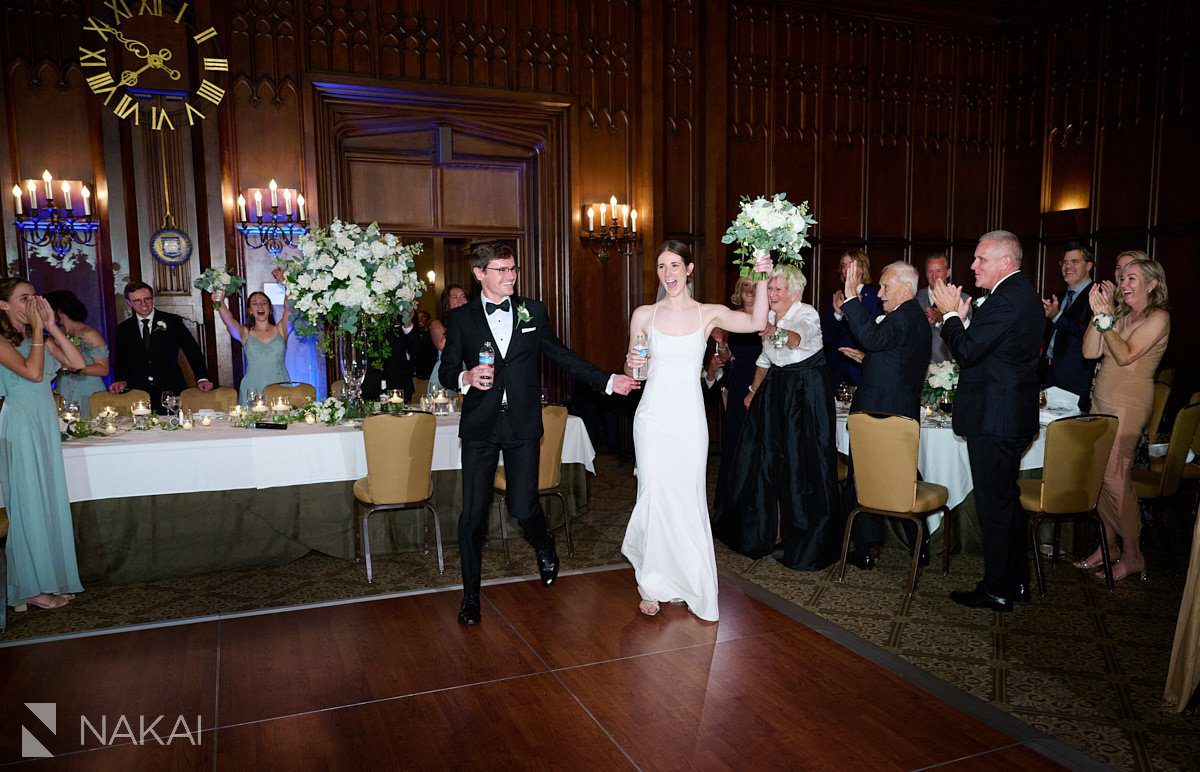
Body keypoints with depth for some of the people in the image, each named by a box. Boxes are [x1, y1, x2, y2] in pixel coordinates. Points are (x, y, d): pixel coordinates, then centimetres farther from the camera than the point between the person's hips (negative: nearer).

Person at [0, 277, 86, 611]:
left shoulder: (40, 336, 12)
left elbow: (78, 363, 1)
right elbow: (32, 372, -22)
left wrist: (51, 326, -2)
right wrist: (38, 328, -15)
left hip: (47, 421, 7)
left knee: (51, 500, 11)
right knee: (30, 503, 0)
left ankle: (52, 578, 21)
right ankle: (32, 588, 11)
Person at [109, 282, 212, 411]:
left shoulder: (173, 321, 4)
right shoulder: (122, 329, 12)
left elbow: (192, 350, -1)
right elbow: (121, 361, 15)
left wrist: (202, 378, -13)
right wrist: (121, 380, -5)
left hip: (172, 391, -1)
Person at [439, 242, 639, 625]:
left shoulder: (533, 311, 8)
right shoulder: (461, 318, 4)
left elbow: (562, 355, 11)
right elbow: (447, 369, 5)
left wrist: (608, 381, 5)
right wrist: (466, 377, -18)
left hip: (523, 425, 0)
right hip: (480, 425, 0)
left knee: (523, 507, -1)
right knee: (473, 514, 0)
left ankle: (545, 548, 35)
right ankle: (471, 594, 19)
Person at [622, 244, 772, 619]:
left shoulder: (709, 314, 2)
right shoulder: (643, 315, 3)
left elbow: (756, 322, -14)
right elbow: (633, 372, 10)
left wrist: (762, 279, -21)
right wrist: (632, 364, -11)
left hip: (690, 419, 0)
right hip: (653, 416, 0)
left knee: (689, 498, 6)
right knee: (654, 496, -1)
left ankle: (689, 582, 27)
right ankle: (654, 585, 18)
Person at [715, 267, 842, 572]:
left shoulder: (807, 314, -16)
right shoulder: (769, 317, 6)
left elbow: (799, 338, -40)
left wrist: (776, 332, -59)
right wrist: (754, 391, 20)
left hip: (808, 390, -7)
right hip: (776, 390, 7)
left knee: (803, 463, -5)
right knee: (764, 458, 10)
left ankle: (808, 545, 9)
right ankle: (756, 530, 27)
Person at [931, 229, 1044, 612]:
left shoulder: (1005, 301, -20)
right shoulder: (1024, 294, 13)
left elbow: (966, 352, -22)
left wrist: (951, 314, -10)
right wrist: (962, 317, 5)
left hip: (993, 418, -11)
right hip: (1014, 413, 11)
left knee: (994, 505, -1)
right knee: (1007, 501, 19)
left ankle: (997, 590, 11)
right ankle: (1017, 581, 31)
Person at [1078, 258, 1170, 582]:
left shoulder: (1159, 317, -6)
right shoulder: (1120, 313, 13)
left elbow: (1126, 355, -17)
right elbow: (1089, 352, 3)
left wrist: (1106, 317, -15)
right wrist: (1099, 314, -4)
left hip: (1128, 404, -7)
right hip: (1101, 400, 7)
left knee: (1114, 476, -7)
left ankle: (1132, 555, 6)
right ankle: (1109, 545, 19)